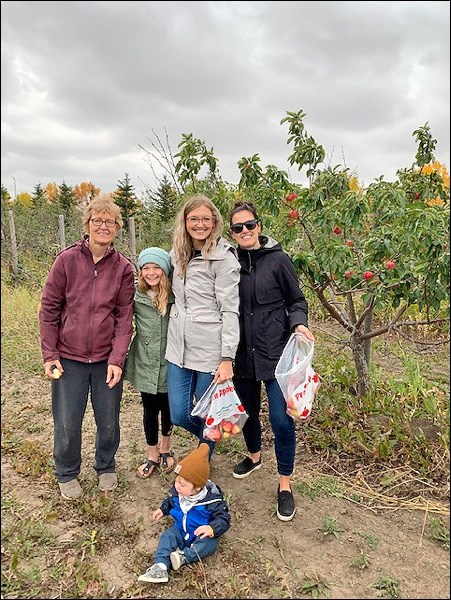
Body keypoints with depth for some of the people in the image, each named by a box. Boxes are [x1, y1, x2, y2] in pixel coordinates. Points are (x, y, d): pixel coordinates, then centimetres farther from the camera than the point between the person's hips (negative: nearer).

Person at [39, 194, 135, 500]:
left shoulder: (124, 267, -2)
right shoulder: (67, 259, -5)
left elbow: (125, 317, -3)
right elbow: (49, 308, -1)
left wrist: (117, 359, -10)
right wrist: (49, 354, -4)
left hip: (108, 359, 1)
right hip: (69, 357, 0)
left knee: (109, 422, 13)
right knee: (67, 423, 9)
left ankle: (106, 467, 40)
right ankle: (67, 474, 36)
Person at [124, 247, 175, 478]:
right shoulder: (136, 296, -5)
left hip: (169, 363, 0)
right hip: (145, 364, 1)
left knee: (167, 408, 17)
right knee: (150, 411, 12)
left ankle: (165, 449, 41)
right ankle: (152, 455, 34)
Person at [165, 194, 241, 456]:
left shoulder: (224, 258, -10)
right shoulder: (178, 254, 8)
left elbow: (230, 311, -13)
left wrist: (227, 358, -16)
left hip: (210, 349, -5)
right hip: (179, 346, 6)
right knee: (179, 415, 9)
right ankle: (211, 438, 42)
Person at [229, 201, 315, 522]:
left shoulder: (278, 260, -6)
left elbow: (297, 301, 2)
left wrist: (299, 324, -19)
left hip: (276, 351, -3)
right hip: (243, 352, 4)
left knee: (282, 419, -4)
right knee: (247, 410, 19)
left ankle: (285, 485, 17)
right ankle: (254, 456, 48)